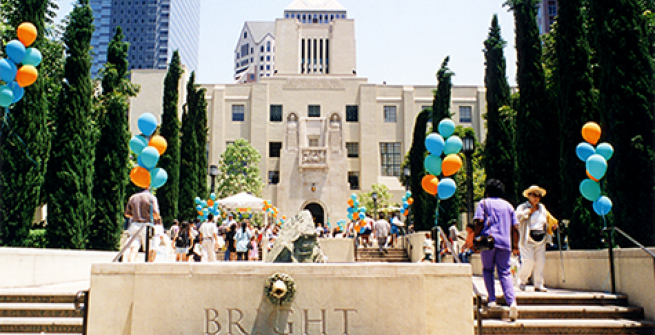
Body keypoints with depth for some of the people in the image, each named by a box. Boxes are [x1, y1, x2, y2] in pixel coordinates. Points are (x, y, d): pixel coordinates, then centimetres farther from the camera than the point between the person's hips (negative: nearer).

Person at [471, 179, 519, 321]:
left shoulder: (484, 203, 8)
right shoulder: (508, 205, 18)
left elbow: (480, 221, -7)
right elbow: (515, 227, 12)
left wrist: (475, 237, 0)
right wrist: (515, 246, 17)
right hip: (505, 243, 2)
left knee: (488, 270, 13)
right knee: (505, 273, 1)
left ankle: (492, 300, 5)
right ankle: (512, 301, -17)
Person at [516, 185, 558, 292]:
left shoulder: (542, 208, 17)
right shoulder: (523, 207, -1)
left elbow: (547, 220, 31)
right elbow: (517, 217, -19)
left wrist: (552, 226, 12)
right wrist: (528, 211, -20)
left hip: (541, 240, 5)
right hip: (527, 240, -5)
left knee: (540, 262, 1)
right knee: (529, 261, -12)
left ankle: (539, 285, 10)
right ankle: (522, 280, 11)